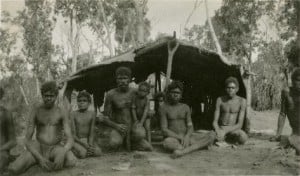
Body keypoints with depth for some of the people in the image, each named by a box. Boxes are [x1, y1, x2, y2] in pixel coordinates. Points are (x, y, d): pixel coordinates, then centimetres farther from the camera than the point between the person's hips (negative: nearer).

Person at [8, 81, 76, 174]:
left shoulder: (62, 112, -5)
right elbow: (27, 140, -10)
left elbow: (70, 139, -13)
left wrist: (62, 154, -37)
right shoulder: (35, 111, -5)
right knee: (14, 169, -28)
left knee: (71, 162, -36)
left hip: (56, 149, 0)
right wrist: (40, 158, -29)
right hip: (38, 149, 0)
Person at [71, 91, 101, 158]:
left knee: (98, 152, -24)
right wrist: (84, 144, -20)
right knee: (82, 153, -33)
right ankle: (73, 150, -2)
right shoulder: (73, 114, -7)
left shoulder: (92, 114, 1)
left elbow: (91, 133, 1)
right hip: (76, 141, -3)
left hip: (87, 140, 3)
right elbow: (73, 134, -10)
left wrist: (90, 144, -16)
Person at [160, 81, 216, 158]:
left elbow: (190, 126, 4)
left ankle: (183, 151, -33)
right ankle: (201, 144, -27)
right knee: (166, 143, -42)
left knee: (212, 134, -16)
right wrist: (180, 137, -20)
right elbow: (164, 130, -8)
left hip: (187, 136, 5)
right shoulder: (163, 107, -2)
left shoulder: (185, 107, 12)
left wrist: (187, 136, -19)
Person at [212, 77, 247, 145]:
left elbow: (240, 124, -12)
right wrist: (218, 131, -28)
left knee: (243, 138, -35)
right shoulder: (220, 100, -1)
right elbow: (215, 122, -4)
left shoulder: (242, 101, -6)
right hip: (221, 129, 0)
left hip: (234, 130, 0)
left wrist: (225, 131, -26)